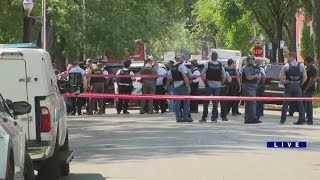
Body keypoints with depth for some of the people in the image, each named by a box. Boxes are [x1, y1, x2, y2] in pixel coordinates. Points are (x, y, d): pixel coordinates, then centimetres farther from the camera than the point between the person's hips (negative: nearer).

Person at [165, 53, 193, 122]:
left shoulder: (173, 68, 14)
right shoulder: (182, 66, -9)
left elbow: (169, 78, 21)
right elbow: (185, 76, -18)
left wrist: (166, 85, 37)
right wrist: (188, 86, -18)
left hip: (175, 86, 7)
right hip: (182, 85, -7)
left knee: (177, 102, 7)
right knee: (186, 102, -1)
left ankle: (178, 117, 5)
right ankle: (185, 117, -5)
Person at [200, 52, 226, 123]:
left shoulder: (207, 64, -5)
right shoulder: (220, 65, 0)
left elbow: (202, 75, -7)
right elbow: (224, 77, 1)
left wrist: (205, 82, 4)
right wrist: (220, 83, 11)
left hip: (209, 85, -1)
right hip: (217, 86, 1)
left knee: (206, 102, 5)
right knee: (215, 102, 5)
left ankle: (204, 117, 7)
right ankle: (214, 118, 3)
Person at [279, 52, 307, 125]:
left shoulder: (286, 66, -5)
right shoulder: (301, 66, 3)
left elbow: (281, 76, -8)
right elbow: (305, 77, 0)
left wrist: (284, 82, 6)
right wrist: (301, 83, 11)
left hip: (289, 86, -2)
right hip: (297, 86, 2)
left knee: (285, 103, 3)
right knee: (300, 103, 7)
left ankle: (283, 120, 4)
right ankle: (302, 120, 4)